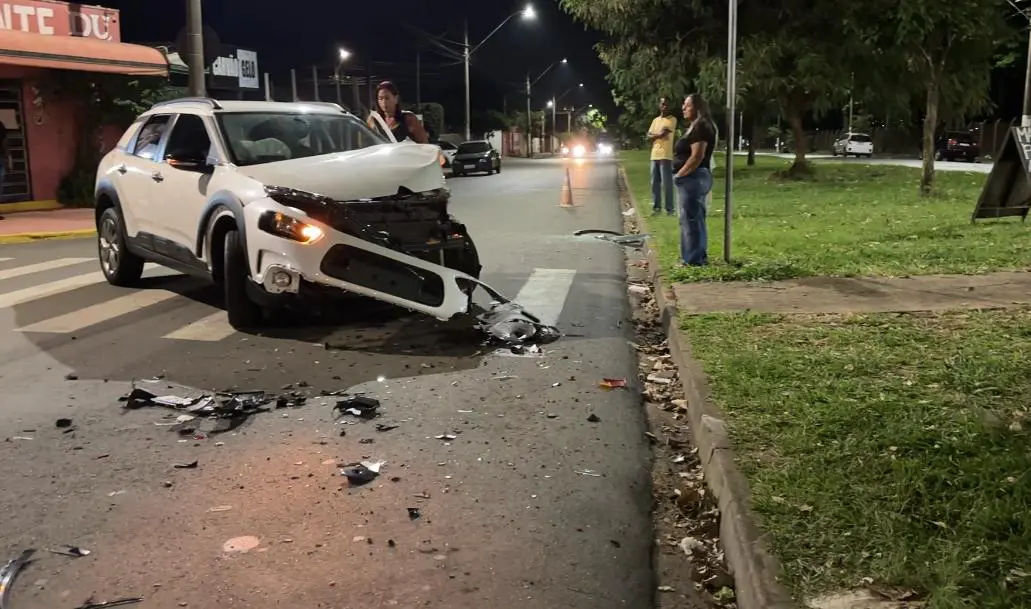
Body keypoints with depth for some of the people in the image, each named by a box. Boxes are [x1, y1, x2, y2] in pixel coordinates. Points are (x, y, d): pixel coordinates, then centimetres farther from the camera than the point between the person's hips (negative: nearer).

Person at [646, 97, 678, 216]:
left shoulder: (672, 119, -2)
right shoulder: (655, 120, 19)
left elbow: (663, 133, -13)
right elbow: (648, 137, 10)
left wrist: (654, 135, 2)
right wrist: (659, 134, -5)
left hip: (666, 155, -6)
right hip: (654, 155, 6)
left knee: (666, 183, -8)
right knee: (655, 183, 7)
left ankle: (669, 208, -5)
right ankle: (656, 206, 14)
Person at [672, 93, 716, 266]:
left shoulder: (701, 127, -15)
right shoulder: (695, 126, 17)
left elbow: (697, 157, -22)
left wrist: (679, 175, -16)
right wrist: (680, 175, 12)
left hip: (693, 177, -11)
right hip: (693, 178, 11)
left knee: (690, 219, -7)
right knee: (695, 219, 14)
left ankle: (694, 260, -3)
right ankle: (699, 257, 20)